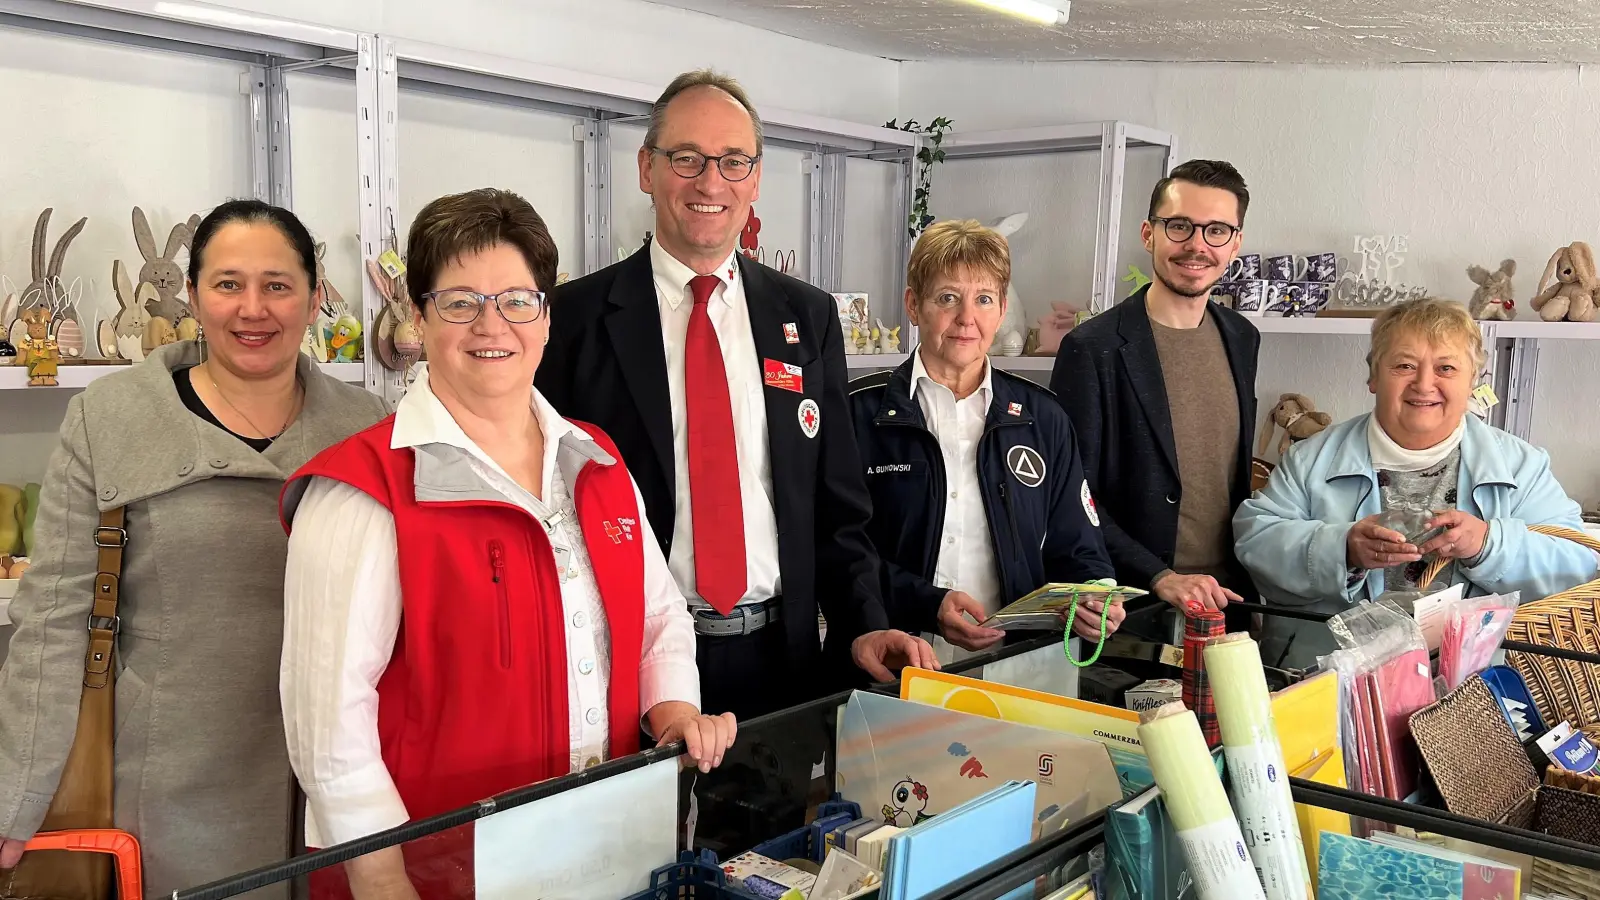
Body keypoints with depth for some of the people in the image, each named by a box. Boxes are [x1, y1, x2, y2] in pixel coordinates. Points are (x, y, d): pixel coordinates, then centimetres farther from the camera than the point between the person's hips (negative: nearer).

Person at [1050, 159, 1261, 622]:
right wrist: (1160, 578, -20)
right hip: (1135, 610, -5)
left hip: (1227, 596, 5)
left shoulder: (1242, 339, 8)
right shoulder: (1093, 349, -13)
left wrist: (1244, 582, 11)